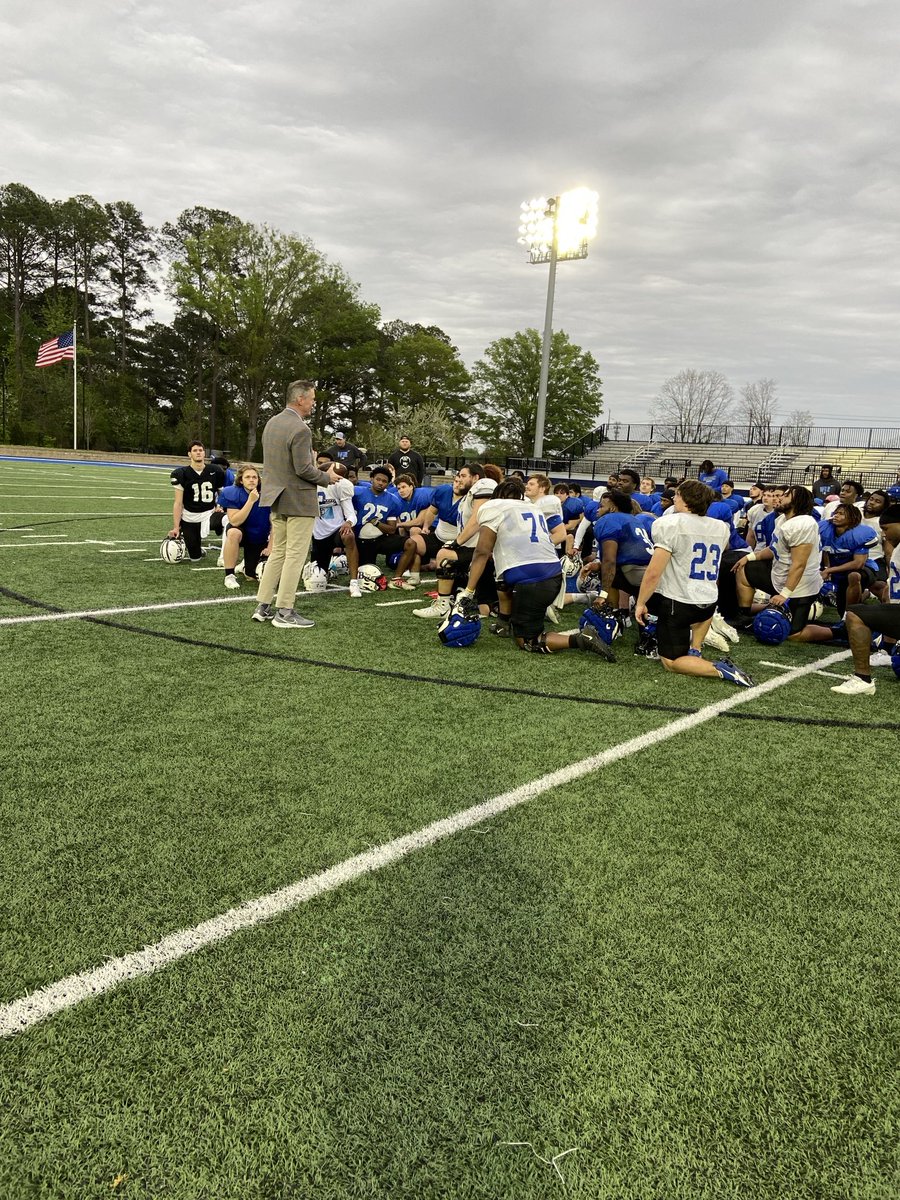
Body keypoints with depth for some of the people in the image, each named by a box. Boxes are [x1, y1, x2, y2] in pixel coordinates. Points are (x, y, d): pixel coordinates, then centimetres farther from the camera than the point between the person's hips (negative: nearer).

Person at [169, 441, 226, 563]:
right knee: (195, 558, -2)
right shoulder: (181, 474, -6)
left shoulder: (215, 472, -1)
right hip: (189, 517, -2)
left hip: (208, 514, 2)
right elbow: (178, 503, -7)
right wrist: (176, 527, -12)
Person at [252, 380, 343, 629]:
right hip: (298, 501, -9)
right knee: (295, 555, -2)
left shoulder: (271, 422, 9)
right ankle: (284, 613, 1)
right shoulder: (300, 429, -19)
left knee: (278, 552, 16)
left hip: (276, 498, 9)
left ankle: (262, 607, 18)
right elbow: (303, 469, -21)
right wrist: (327, 477, -5)